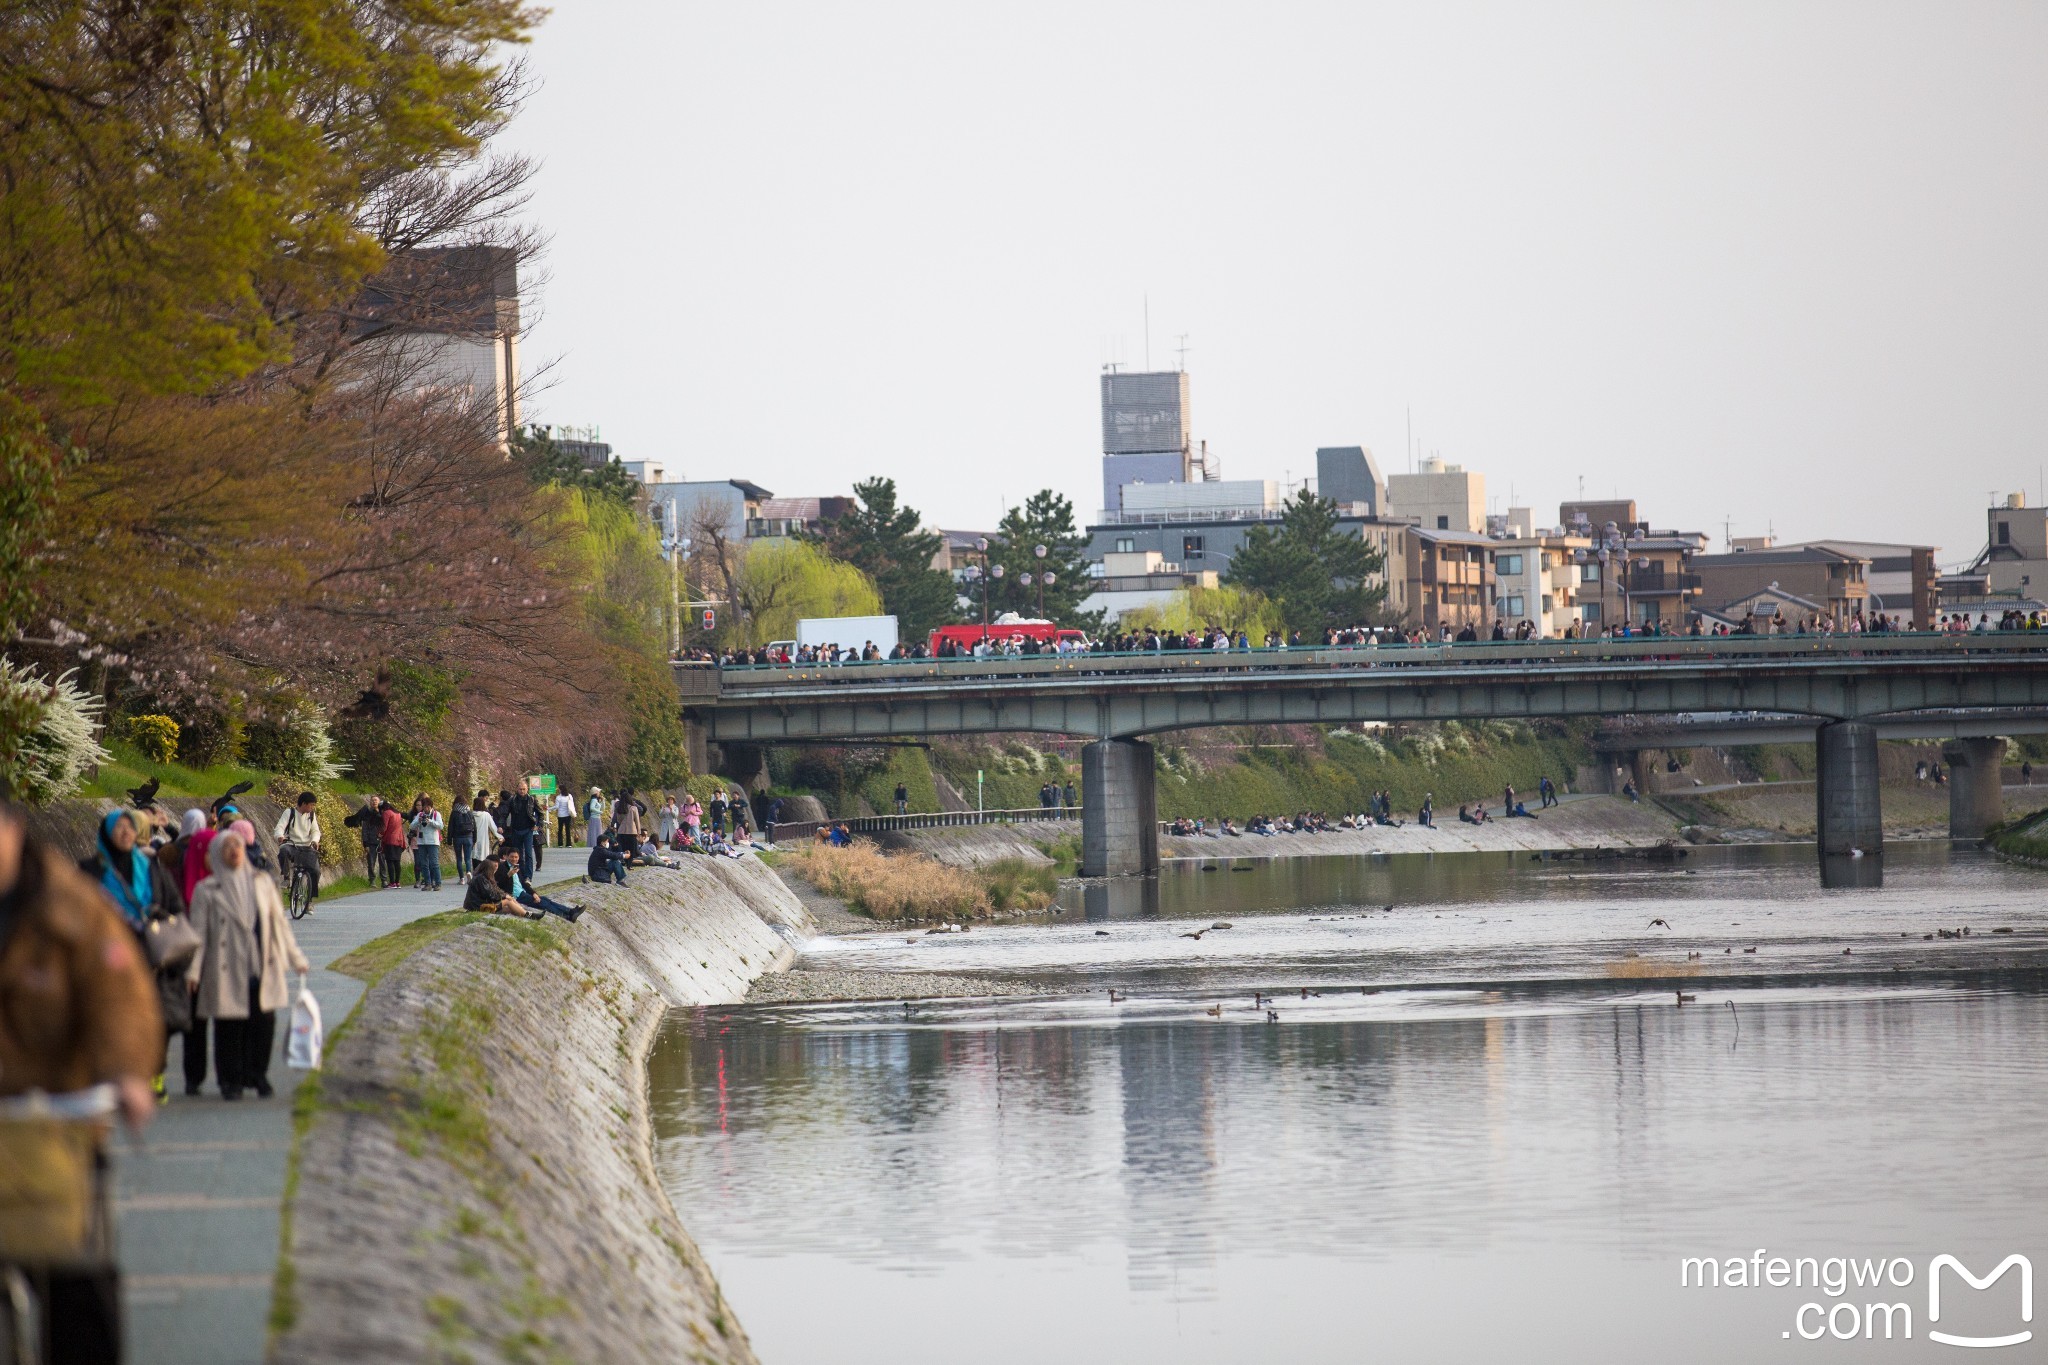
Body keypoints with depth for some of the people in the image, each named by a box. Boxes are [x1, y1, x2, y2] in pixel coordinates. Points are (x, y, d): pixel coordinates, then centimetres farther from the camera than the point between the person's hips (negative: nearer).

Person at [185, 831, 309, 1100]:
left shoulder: (263, 884, 11)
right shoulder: (207, 890, 2)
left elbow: (280, 923, 14)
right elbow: (198, 931, -1)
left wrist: (296, 959, 13)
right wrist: (193, 970, -8)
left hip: (262, 968, 2)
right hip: (227, 974, -2)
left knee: (264, 1025, -3)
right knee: (230, 1027, -2)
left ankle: (258, 1075, 13)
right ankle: (231, 1081, 10)